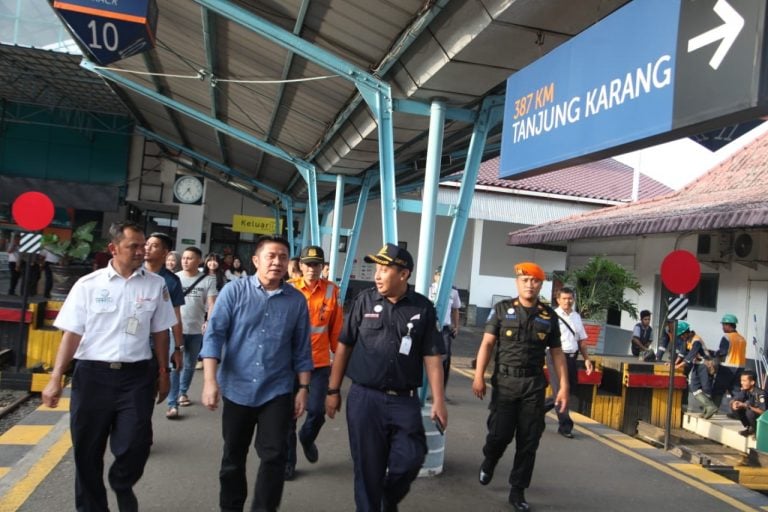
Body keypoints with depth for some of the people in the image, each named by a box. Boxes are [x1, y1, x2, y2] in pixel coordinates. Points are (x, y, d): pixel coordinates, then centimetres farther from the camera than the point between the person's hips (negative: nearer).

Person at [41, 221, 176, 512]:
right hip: (92, 374, 0)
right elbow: (72, 334, 0)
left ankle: (122, 485, 33)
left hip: (137, 375, 0)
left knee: (136, 444, -1)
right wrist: (56, 379, -3)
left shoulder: (156, 285, 1)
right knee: (87, 449, 10)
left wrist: (163, 372, 10)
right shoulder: (88, 285, -2)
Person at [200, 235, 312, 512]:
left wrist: (303, 388, 3)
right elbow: (215, 334, -8)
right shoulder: (234, 290, -4)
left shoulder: (297, 300, 1)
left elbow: (302, 349, 6)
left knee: (274, 456, -3)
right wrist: (210, 380, -16)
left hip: (277, 391, 0)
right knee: (233, 456, 16)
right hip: (237, 388, 0)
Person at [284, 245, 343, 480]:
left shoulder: (332, 290, -3)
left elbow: (336, 327, 3)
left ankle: (307, 438, 35)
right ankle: (288, 460, 26)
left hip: (320, 361, 0)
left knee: (317, 410, 0)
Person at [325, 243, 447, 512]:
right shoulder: (364, 300, -1)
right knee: (368, 467, 6)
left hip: (405, 400, 1)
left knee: (411, 458, -1)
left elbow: (432, 357, 1)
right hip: (364, 398, 0)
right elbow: (344, 346, 4)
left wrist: (438, 400, -2)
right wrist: (333, 390, 4)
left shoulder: (423, 308, -1)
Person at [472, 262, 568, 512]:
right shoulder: (502, 309, 0)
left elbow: (557, 353, 9)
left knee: (528, 441, 4)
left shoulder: (549, 315, 5)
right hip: (504, 382, -2)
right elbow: (487, 344, -1)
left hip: (534, 385, 2)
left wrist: (564, 386, 3)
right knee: (500, 433, 0)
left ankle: (517, 491, 19)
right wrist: (479, 376, -9)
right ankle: (488, 462, 34)